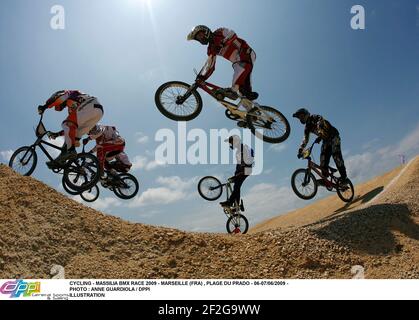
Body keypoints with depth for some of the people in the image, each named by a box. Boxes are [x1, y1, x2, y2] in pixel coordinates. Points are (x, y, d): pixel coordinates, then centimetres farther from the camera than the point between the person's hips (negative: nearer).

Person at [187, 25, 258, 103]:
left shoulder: (219, 33, -2)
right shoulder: (211, 49, 15)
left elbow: (232, 34, -21)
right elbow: (210, 66, 12)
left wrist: (221, 44, -34)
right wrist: (202, 77, -1)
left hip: (246, 53, -7)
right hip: (238, 61, 8)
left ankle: (233, 90, -48)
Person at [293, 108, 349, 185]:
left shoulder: (315, 118, -13)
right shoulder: (307, 127, 10)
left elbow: (321, 124, -33)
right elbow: (305, 139, 11)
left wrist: (320, 135, -49)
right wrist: (300, 150, 0)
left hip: (333, 136, -7)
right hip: (326, 140, 8)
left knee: (336, 155, -19)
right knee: (323, 159, -7)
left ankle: (344, 178, -19)